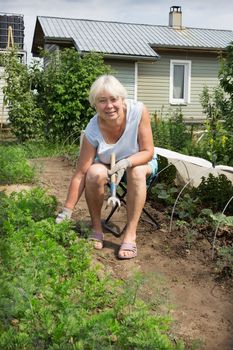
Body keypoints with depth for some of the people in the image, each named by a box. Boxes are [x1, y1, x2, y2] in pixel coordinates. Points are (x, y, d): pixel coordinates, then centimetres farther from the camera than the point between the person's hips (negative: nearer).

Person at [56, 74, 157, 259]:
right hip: (106, 163, 0)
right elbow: (80, 174, -25)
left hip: (139, 161, 0)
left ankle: (130, 235, -25)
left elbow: (148, 152, -22)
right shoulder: (93, 130, -28)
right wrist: (67, 211, -26)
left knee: (137, 172, -34)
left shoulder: (138, 111, -29)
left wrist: (126, 163, -42)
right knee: (94, 173, -32)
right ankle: (97, 229, -11)